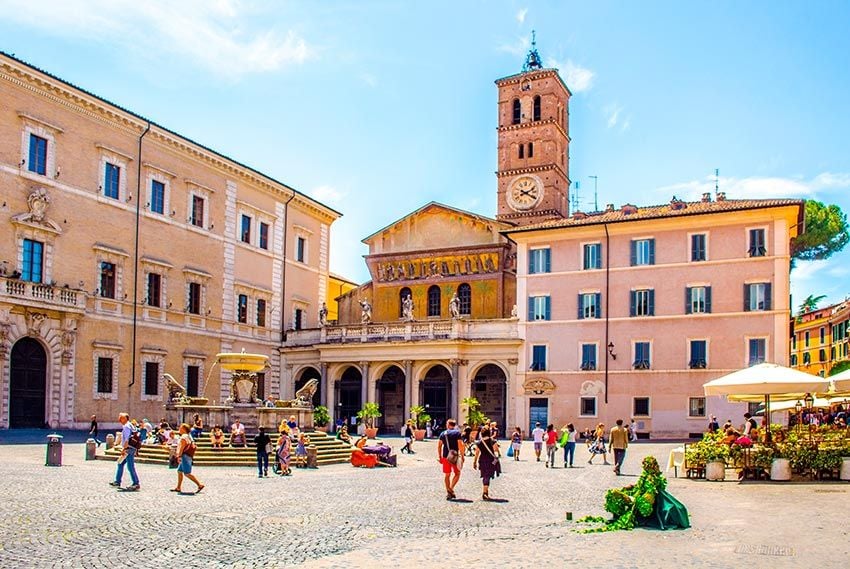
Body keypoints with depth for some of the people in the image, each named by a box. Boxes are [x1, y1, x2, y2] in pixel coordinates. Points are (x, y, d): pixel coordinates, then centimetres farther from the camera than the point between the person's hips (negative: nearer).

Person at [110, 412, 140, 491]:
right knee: (120, 464, 17)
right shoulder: (129, 425, 17)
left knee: (130, 467, -7)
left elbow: (127, 440, -22)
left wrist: (123, 449, -21)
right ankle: (117, 482, 25)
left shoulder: (126, 426, -14)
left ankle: (136, 484, -4)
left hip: (128, 449, -11)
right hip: (129, 449, 11)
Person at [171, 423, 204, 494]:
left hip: (185, 456, -10)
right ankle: (178, 487, 18)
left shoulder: (184, 436, -12)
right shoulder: (189, 436, 19)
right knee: (179, 471, 15)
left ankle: (200, 485, -13)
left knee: (187, 473, -11)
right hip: (189, 457, 10)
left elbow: (182, 447, -20)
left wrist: (179, 456, -23)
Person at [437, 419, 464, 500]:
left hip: (445, 456, 3)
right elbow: (460, 445, -11)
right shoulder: (457, 433, -4)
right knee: (457, 473, 11)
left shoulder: (443, 433, 8)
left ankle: (448, 492, 13)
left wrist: (439, 457, 16)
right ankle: (451, 488, -6)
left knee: (447, 475, 11)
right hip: (455, 456, -3)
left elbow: (439, 445, 9)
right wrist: (462, 456, -5)